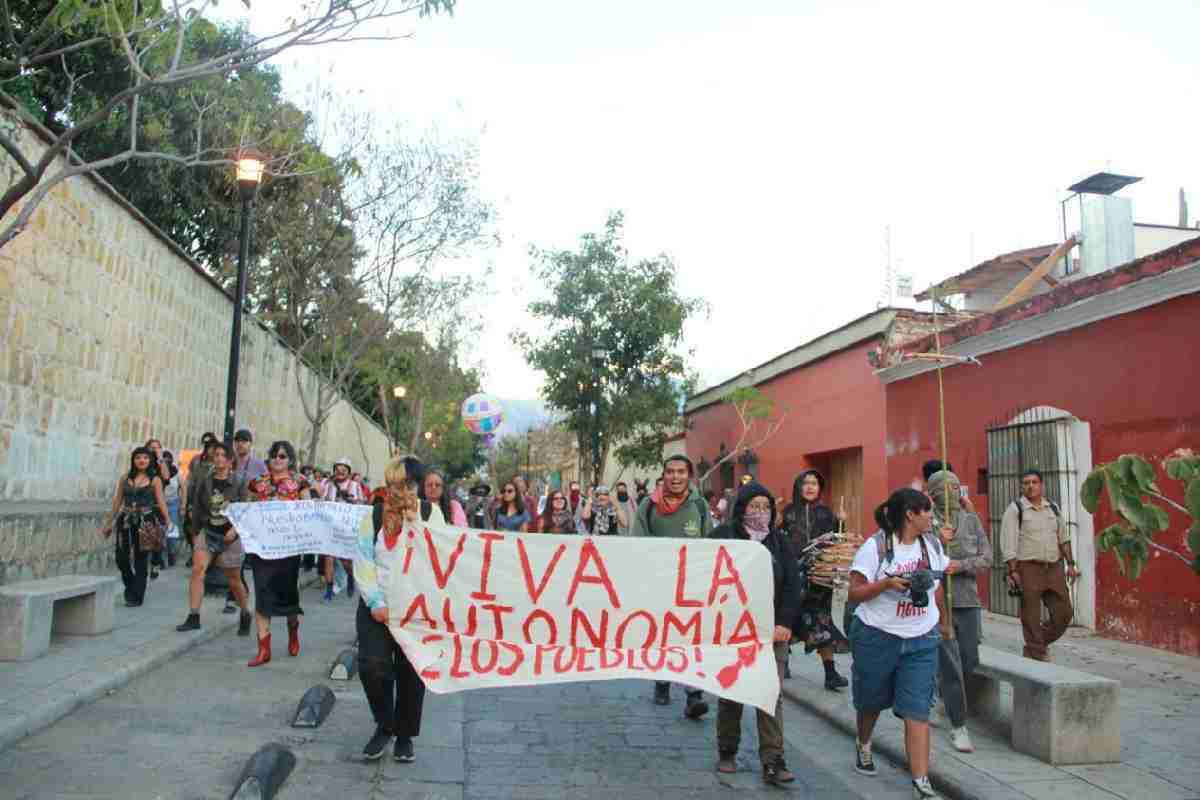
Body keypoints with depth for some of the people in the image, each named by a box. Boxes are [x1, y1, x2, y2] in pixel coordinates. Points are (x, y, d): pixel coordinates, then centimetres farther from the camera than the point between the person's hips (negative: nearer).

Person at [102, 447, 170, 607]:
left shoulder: (154, 480, 2)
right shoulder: (125, 478, 10)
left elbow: (160, 502, -4)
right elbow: (117, 501, 14)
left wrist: (167, 521, -14)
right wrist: (110, 523, 16)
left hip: (145, 522, -3)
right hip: (126, 520, 3)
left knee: (140, 559, 0)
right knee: (121, 558, -1)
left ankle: (136, 596, 10)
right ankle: (130, 587, 28)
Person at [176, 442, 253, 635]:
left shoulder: (237, 483, -4)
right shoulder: (204, 482, 3)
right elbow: (197, 509, 9)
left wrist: (235, 529, -18)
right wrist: (196, 532, 9)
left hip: (230, 536, -2)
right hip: (208, 533, 2)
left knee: (234, 580, 7)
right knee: (197, 569, -17)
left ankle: (245, 616, 27)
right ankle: (193, 617, -11)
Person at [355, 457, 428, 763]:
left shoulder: (431, 513, 1)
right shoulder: (374, 514, 3)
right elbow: (363, 563, -2)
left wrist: (414, 523, -14)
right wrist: (376, 603, -12)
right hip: (377, 606, 0)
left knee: (411, 672, 5)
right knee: (372, 665, -14)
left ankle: (405, 735, 26)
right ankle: (384, 724, 12)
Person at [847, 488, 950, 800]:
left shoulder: (933, 544, 4)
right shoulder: (875, 547, -13)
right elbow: (854, 593, -14)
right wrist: (886, 584, -27)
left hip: (922, 640, 3)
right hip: (877, 637, -3)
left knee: (917, 710, -6)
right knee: (872, 700, 17)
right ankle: (863, 744, 46)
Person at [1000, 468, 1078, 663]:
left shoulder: (1053, 508, 12)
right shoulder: (1015, 510, -5)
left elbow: (1063, 538, 19)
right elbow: (1008, 544, -9)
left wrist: (1070, 564, 14)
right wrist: (1012, 571, -15)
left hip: (1054, 567, 5)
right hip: (1029, 568, -5)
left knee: (1064, 613, 9)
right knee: (1031, 618, 0)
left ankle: (1041, 643, 30)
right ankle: (1036, 656, 12)